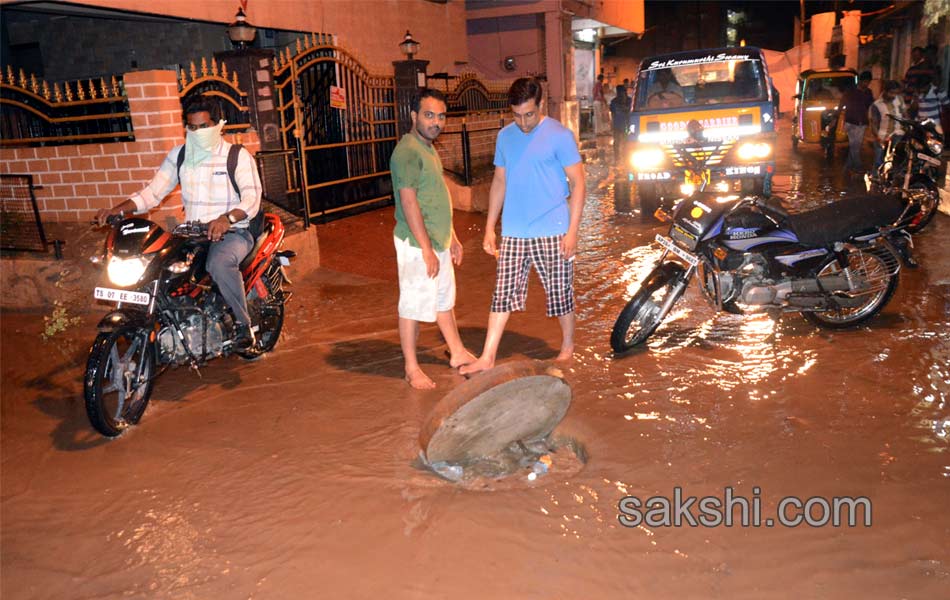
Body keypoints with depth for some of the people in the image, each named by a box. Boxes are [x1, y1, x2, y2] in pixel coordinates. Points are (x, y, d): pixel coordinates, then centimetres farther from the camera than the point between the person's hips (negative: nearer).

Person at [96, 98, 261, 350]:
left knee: (219, 263, -38)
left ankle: (243, 323, -18)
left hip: (232, 232, -5)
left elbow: (252, 197, -16)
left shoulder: (238, 156, -3)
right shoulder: (178, 155, 12)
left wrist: (227, 218, -37)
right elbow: (153, 191, 8)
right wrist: (117, 210, -9)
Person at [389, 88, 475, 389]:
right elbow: (408, 202, -23)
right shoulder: (407, 151, -17)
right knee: (413, 305, 1)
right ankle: (412, 368, 13)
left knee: (444, 299, 20)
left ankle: (458, 353, 34)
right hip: (417, 244, -10)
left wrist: (452, 238, 20)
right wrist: (426, 249, -24)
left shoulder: (429, 149, 14)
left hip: (438, 242, 10)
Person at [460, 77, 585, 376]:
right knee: (502, 293, 3)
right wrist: (490, 227, 12)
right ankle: (487, 357, 6)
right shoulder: (505, 136, 8)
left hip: (552, 232, -4)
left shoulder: (560, 135, -7)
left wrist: (573, 231, -13)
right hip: (513, 233, 4)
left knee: (560, 292, 8)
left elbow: (577, 183, -6)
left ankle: (568, 346, 29)